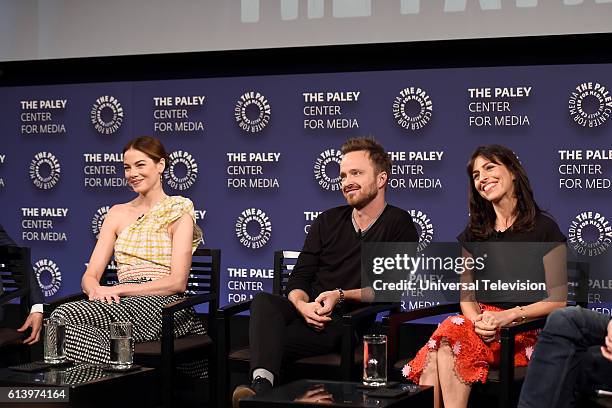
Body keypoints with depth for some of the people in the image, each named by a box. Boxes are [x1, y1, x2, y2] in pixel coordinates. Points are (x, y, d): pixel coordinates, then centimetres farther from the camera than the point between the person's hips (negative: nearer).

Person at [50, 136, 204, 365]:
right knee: (62, 316, -31)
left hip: (163, 303, -5)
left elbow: (177, 282, -6)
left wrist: (120, 289, -13)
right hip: (121, 303, 5)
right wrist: (96, 290, -12)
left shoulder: (178, 212, 5)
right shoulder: (118, 213, 21)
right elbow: (90, 275, 13)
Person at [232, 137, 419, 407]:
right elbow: (298, 280, 14)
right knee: (263, 301, -31)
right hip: (312, 316, 4)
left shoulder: (399, 225, 7)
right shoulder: (328, 221, 21)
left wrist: (341, 296, -13)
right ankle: (262, 385, -49)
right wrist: (303, 305, -10)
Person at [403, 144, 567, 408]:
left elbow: (558, 300, 0)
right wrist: (477, 320, -7)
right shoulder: (474, 234, 19)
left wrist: (509, 316, -15)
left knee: (450, 334, -33)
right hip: (481, 325, 4)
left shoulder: (544, 229, 3)